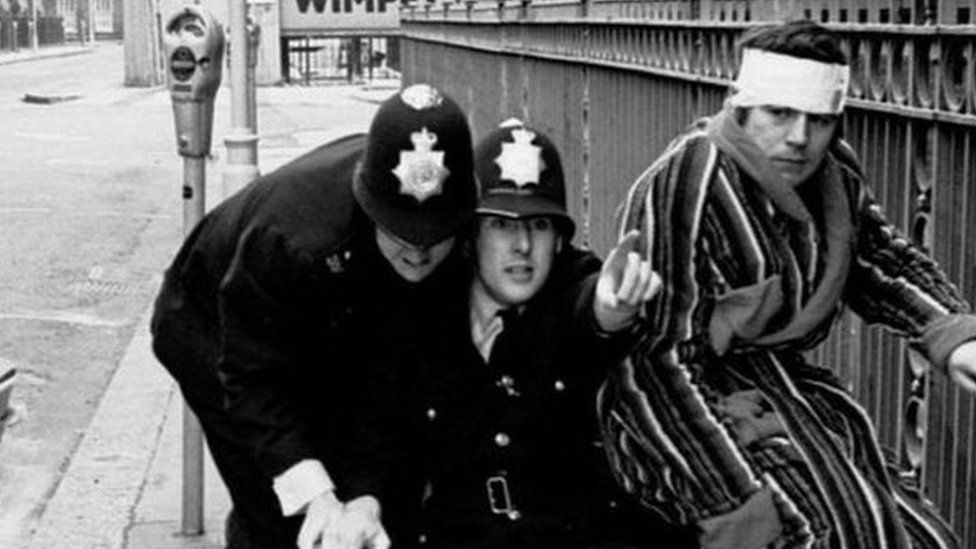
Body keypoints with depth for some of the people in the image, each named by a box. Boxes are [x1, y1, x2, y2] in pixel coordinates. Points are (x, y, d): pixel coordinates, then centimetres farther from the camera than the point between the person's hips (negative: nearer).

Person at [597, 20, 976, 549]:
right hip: (689, 402, -7)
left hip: (782, 378, 7)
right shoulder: (677, 191, -20)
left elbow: (882, 262, 20)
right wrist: (737, 504, -28)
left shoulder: (835, 172, 1)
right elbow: (658, 361, -22)